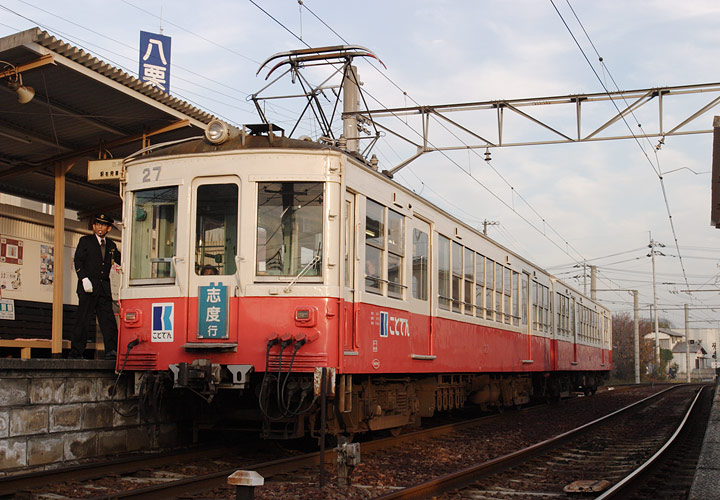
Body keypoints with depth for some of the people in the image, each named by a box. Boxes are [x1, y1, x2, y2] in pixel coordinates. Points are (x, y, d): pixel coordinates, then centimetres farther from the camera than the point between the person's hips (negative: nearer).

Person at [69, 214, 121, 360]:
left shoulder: (111, 245, 18)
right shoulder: (85, 241, 7)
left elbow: (121, 260, 18)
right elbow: (78, 261, -1)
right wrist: (84, 279, -14)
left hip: (104, 287, 4)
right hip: (88, 286, -4)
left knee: (108, 319, -5)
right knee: (83, 319, -3)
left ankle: (112, 350, -8)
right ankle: (76, 352, 1)